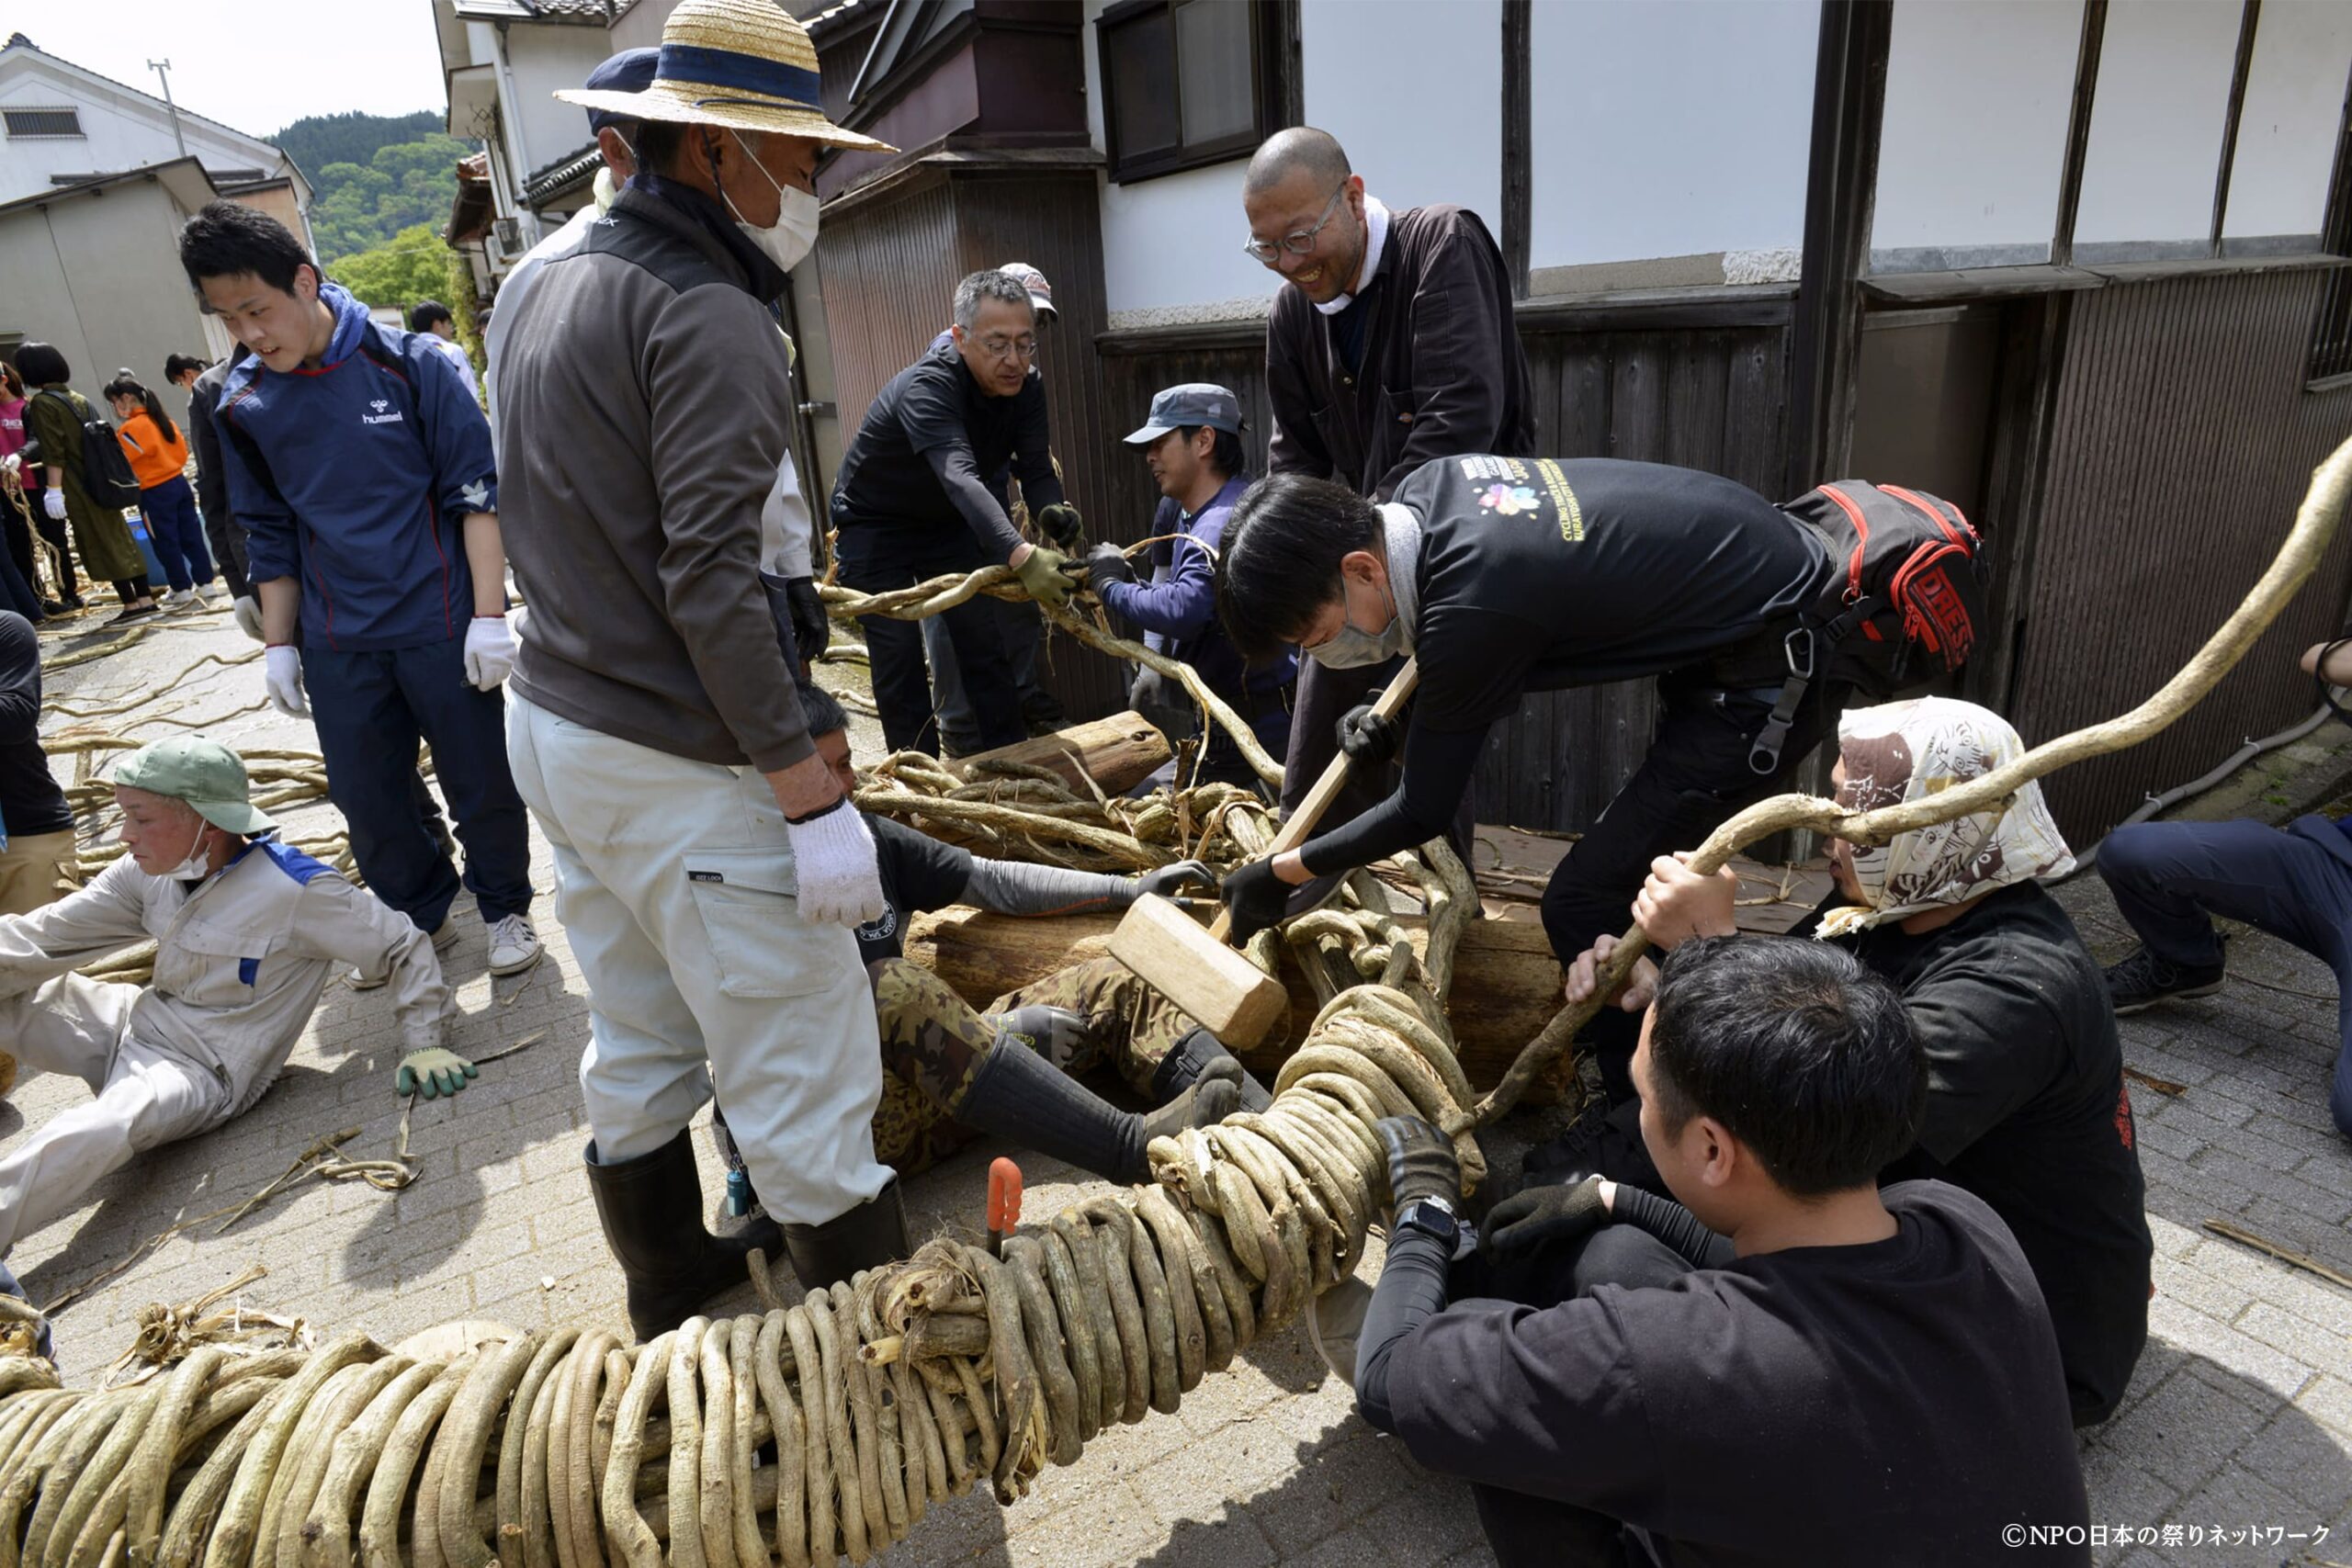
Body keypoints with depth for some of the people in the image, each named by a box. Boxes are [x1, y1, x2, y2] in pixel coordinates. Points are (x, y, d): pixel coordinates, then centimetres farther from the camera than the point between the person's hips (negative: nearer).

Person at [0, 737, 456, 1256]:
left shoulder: (294, 889, -21)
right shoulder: (147, 874, 0)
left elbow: (404, 948, -16)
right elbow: (42, 939, -1)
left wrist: (423, 1043, -18)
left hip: (204, 1070, -7)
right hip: (134, 1021, 7)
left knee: (99, 1131, -35)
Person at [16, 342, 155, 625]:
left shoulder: (41, 403, -11)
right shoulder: (79, 399, 10)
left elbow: (53, 452, -16)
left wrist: (54, 490, -16)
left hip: (77, 487, -7)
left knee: (101, 545, -3)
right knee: (119, 538, 8)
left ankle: (131, 603, -3)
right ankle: (145, 598, 8)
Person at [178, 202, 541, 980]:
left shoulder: (409, 365, -8)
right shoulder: (243, 404, 4)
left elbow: (478, 493, -8)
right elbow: (269, 534, 13)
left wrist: (489, 616, -12)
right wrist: (277, 644, 10)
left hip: (441, 626, -4)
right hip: (336, 645, 4)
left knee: (481, 782, 6)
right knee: (368, 801, 11)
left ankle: (505, 907, 27)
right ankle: (421, 915, 32)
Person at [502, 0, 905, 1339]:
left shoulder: (557, 284, 14)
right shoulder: (709, 314, -16)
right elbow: (710, 585, -24)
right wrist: (814, 800, -22)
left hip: (554, 723, 10)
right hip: (676, 765, -10)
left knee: (638, 1049, 22)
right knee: (803, 1077, 1)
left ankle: (672, 1283, 41)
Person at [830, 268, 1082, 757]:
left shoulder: (1025, 388, -13)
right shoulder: (926, 386, -34)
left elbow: (1036, 469, -20)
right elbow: (959, 477, -48)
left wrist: (1051, 509, -45)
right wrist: (1021, 556, -63)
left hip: (950, 524, 6)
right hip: (875, 527, -5)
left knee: (986, 648, 4)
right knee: (899, 661, -6)